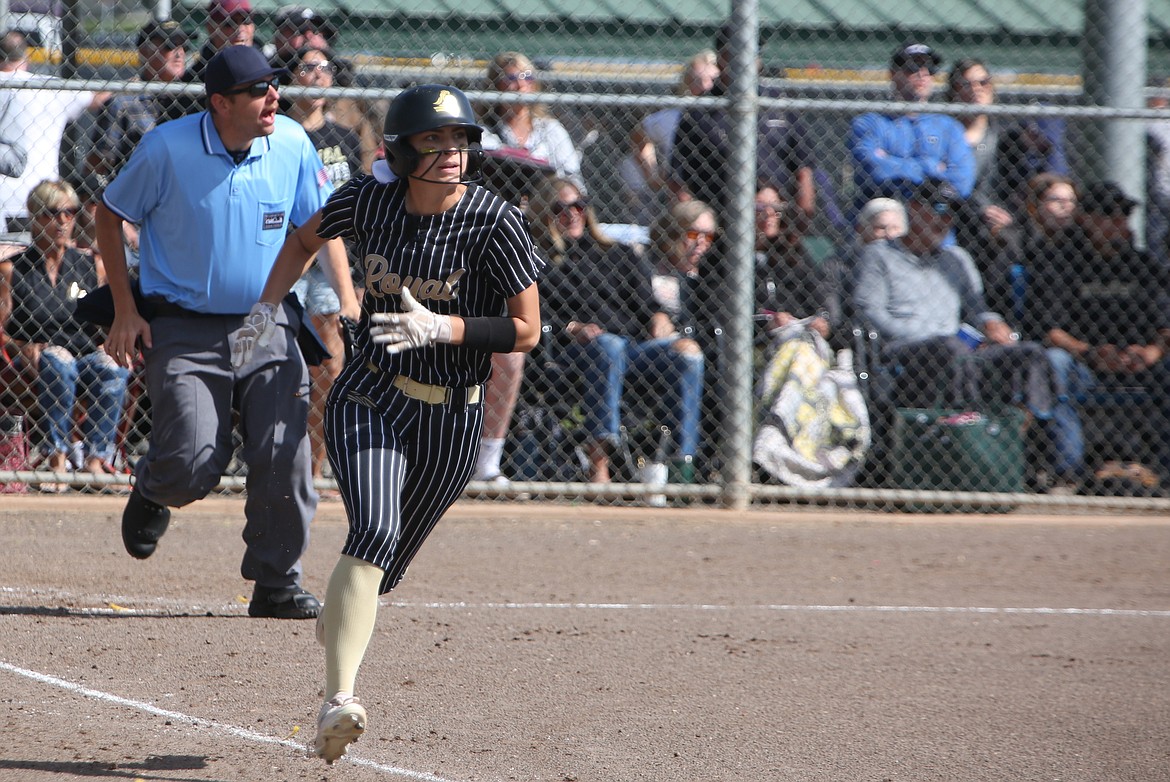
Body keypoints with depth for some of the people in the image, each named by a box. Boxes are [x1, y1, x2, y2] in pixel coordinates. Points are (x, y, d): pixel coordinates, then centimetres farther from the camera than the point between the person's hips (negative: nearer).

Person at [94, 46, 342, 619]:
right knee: (193, 464, -13)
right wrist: (124, 311, -3)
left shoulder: (292, 145, -4)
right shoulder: (168, 148, -13)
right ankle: (151, 492, 25)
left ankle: (276, 583, 7)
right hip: (183, 330, -3)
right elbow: (110, 215, 0)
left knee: (286, 457, -8)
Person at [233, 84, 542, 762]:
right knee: (375, 531, -24)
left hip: (453, 419, 0)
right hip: (370, 400, 0)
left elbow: (526, 330, -12)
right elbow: (307, 239, 18)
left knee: (384, 570, 10)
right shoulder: (371, 200, -4)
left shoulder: (495, 221, -13)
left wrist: (442, 329, -25)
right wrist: (268, 307, 5)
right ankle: (339, 701, -33)